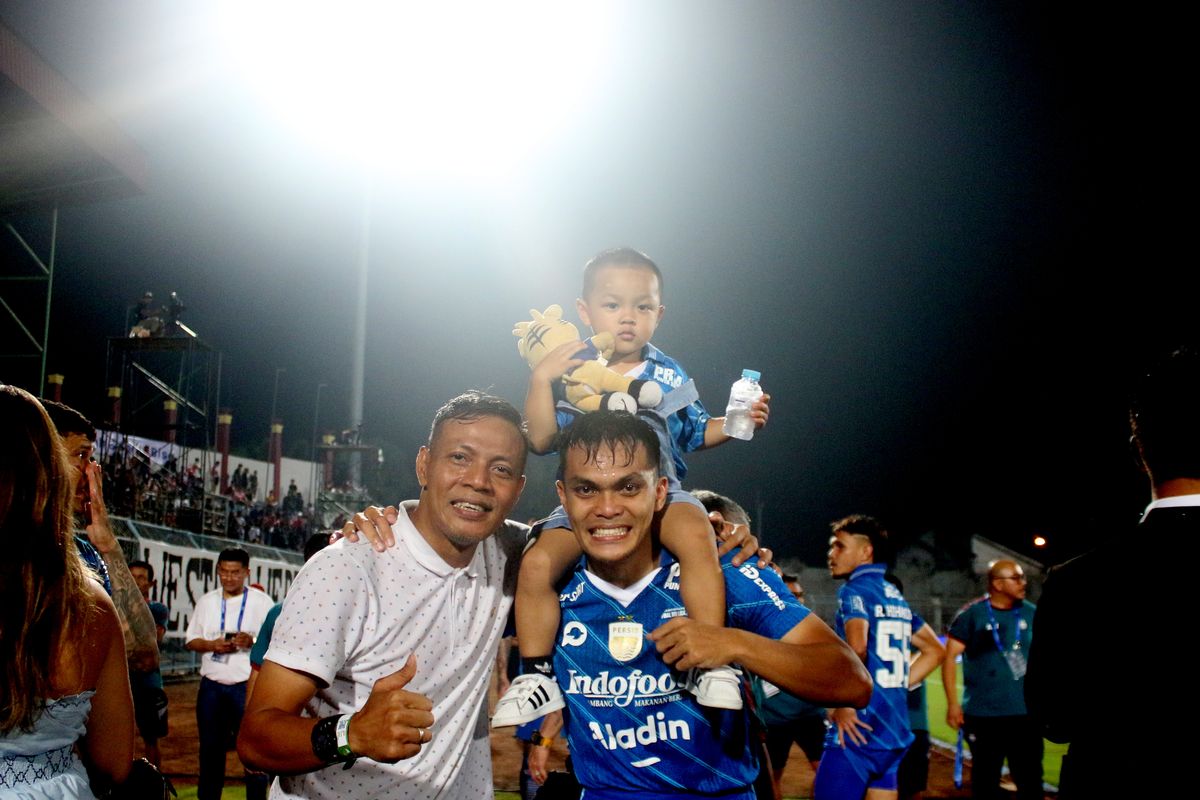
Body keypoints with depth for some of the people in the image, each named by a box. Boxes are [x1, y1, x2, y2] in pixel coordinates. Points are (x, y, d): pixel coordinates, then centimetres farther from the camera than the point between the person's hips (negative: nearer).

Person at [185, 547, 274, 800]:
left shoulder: (262, 601, 3)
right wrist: (212, 644, -8)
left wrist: (252, 641, -20)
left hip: (247, 685, -3)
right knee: (210, 746, 9)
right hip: (212, 686, 3)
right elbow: (190, 641, 13)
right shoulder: (206, 601, 13)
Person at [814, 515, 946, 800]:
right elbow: (935, 650, 25)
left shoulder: (855, 590, -8)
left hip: (858, 732, -8)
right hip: (894, 732, 8)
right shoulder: (897, 597, 16)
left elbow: (857, 647, -26)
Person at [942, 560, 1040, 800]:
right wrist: (953, 703, -10)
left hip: (1026, 713, 3)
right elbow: (949, 657, -4)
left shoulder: (1031, 613, 5)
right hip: (982, 715, -2)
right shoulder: (972, 614, -5)